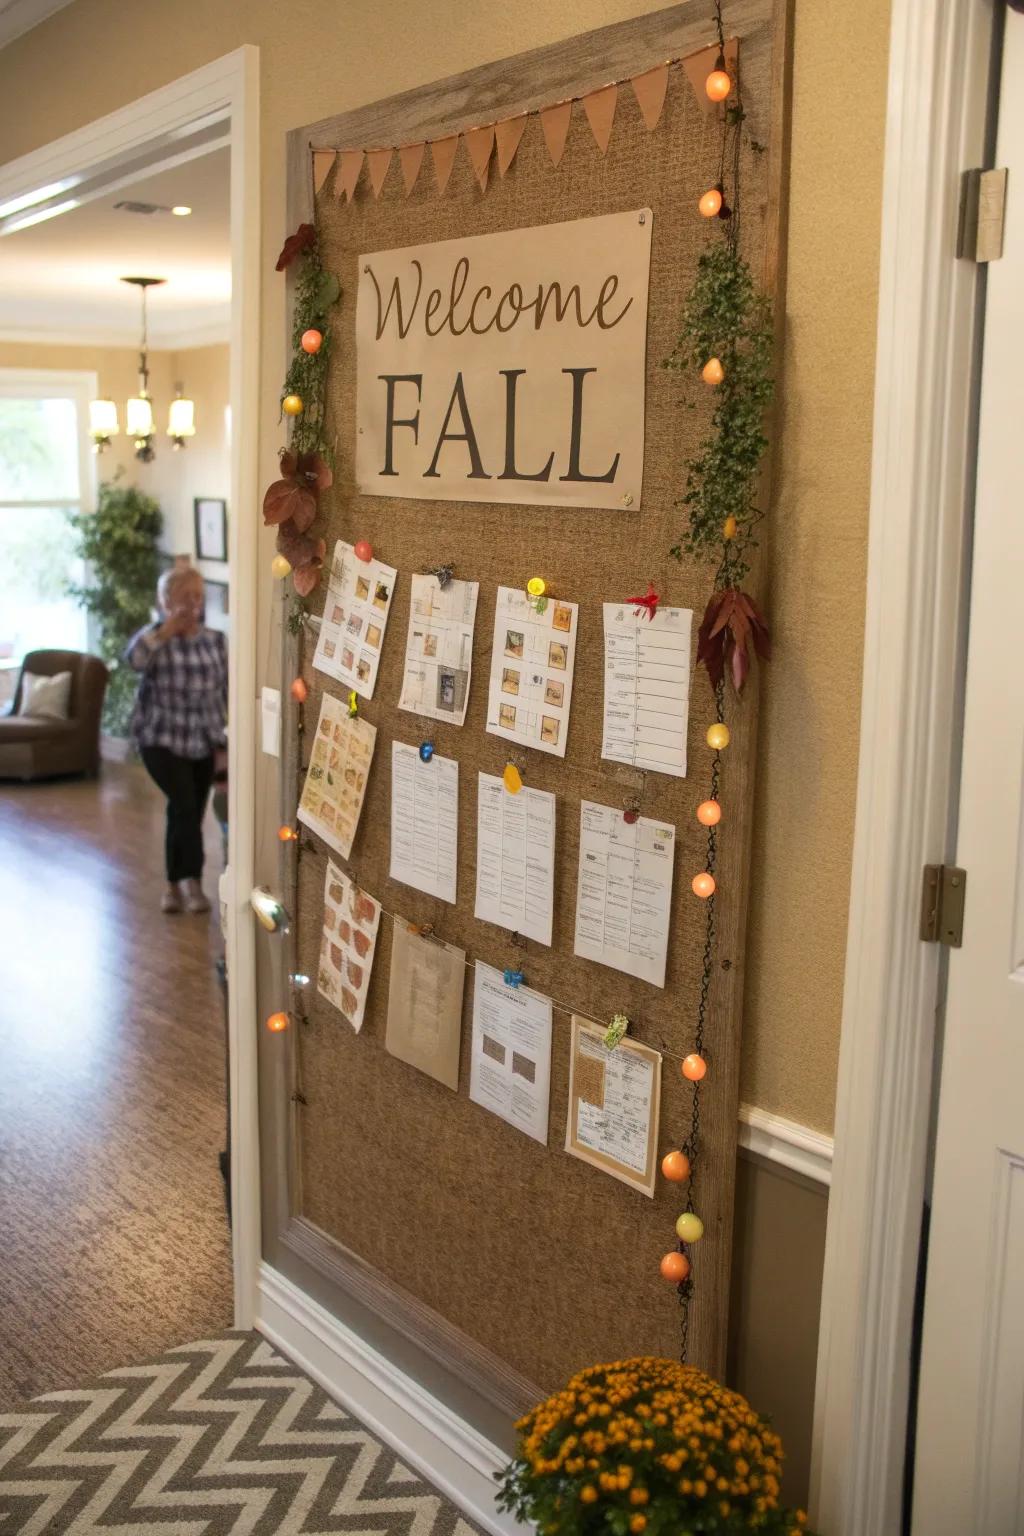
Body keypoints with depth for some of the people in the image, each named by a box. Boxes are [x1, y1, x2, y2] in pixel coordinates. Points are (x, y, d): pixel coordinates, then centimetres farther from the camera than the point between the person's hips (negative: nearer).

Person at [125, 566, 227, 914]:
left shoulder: (215, 640, 4)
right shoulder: (155, 637, -6)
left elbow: (225, 689, 10)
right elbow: (133, 658, -29)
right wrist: (167, 627, -26)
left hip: (202, 741, 4)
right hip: (161, 739, -4)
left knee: (187, 813, 9)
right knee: (185, 804, -19)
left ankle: (174, 885, 22)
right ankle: (192, 880, -8)